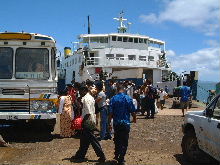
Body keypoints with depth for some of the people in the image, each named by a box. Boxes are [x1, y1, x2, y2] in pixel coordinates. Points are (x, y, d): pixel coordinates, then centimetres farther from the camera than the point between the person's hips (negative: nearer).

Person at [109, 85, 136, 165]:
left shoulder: (113, 99, -2)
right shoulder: (128, 98, -7)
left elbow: (110, 112, -4)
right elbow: (132, 111, -5)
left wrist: (109, 121, 7)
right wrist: (134, 119, 12)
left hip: (116, 122, 3)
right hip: (125, 122, -2)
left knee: (117, 139, 20)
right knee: (124, 141, 6)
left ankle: (116, 155, 32)